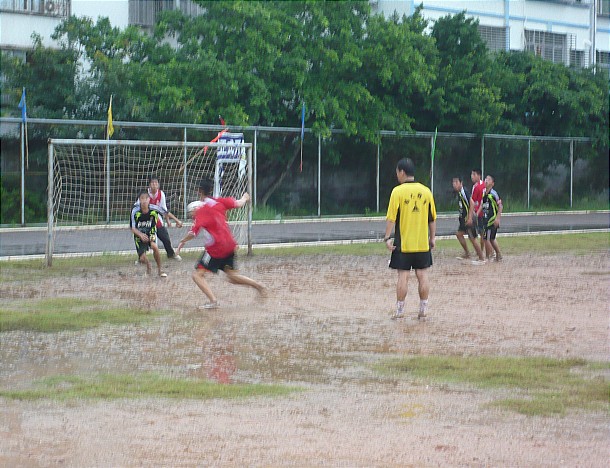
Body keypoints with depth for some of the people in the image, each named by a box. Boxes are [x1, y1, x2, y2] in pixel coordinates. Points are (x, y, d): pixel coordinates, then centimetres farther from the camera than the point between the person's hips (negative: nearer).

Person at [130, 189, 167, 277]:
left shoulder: (154, 209, -19)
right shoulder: (135, 211, -21)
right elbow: (132, 228, -13)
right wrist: (141, 235, -29)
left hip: (151, 233, 0)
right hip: (139, 235, 0)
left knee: (154, 246, -31)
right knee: (142, 259, -10)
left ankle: (160, 270, -11)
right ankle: (148, 266, 31)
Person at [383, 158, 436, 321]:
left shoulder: (398, 191, -9)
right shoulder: (425, 191, 3)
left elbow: (391, 218, -12)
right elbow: (432, 219, 9)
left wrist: (388, 237, -7)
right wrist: (432, 238, 17)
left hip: (403, 243, -3)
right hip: (422, 243, 3)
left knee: (403, 275, 1)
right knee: (422, 275, 8)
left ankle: (400, 311, 6)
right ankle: (423, 310, 10)